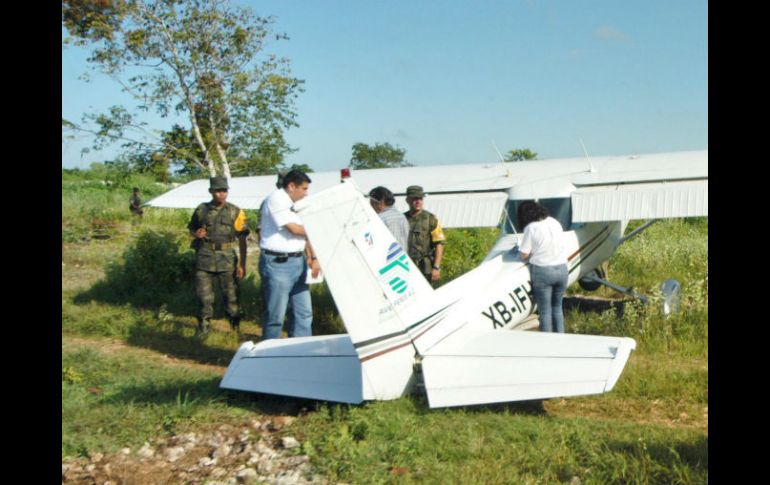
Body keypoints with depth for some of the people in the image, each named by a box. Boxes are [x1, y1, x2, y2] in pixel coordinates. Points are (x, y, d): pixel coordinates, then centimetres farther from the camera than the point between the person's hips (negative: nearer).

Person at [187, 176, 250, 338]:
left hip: (226, 258, -1)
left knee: (231, 294, 3)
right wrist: (196, 234, -5)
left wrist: (242, 264, -6)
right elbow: (191, 229, 20)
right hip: (204, 257, 1)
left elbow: (242, 240, 0)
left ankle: (236, 328, 16)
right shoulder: (201, 210, 5)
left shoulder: (235, 212, 0)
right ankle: (203, 327, 20)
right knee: (204, 295, 5)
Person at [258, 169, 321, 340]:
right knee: (276, 315, -2)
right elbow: (294, 229, -15)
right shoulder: (276, 199, -10)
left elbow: (305, 234, 18)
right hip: (277, 263, -9)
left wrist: (313, 258, 9)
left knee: (304, 312, 10)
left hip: (298, 262, 9)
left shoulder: (295, 205, 16)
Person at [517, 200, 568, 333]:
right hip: (562, 269, 5)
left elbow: (524, 255, -12)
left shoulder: (531, 228, -11)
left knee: (545, 311, 4)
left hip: (542, 271, -5)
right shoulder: (555, 222, 6)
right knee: (557, 307, 19)